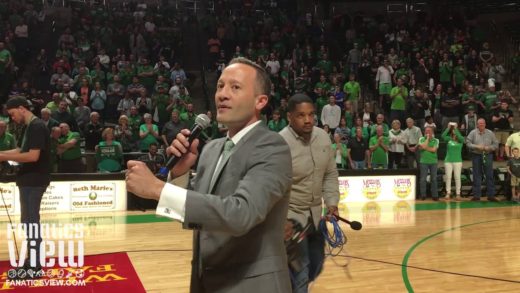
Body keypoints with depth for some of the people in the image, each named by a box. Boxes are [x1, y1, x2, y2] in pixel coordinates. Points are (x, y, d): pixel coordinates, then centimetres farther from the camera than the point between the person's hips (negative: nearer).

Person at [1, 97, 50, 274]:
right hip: (30, 180, 10)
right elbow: (23, 150, 21)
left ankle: (34, 266, 2)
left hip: (34, 181, -10)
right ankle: (33, 260, 25)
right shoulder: (31, 127, 14)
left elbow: (33, 156, -24)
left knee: (31, 221, -5)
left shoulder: (37, 127, -17)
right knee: (29, 221, 15)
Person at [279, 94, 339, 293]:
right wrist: (283, 220, -24)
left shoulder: (323, 137, 0)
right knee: (299, 273, -2)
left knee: (316, 266, 20)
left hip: (316, 215, 7)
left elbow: (330, 174, 11)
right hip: (291, 218, -7)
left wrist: (332, 202, 1)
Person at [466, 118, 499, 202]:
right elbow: (468, 143, -5)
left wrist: (489, 147, -12)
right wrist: (476, 146, -17)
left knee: (489, 175, 2)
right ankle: (476, 195, 10)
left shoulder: (490, 133, 5)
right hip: (476, 155, -1)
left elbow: (496, 144, 6)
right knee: (477, 176, 3)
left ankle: (491, 195, 8)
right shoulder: (473, 133, 0)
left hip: (487, 155, 1)